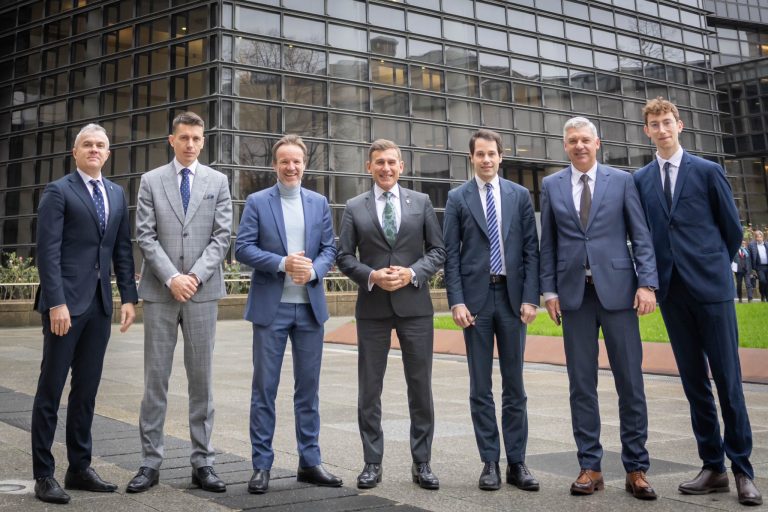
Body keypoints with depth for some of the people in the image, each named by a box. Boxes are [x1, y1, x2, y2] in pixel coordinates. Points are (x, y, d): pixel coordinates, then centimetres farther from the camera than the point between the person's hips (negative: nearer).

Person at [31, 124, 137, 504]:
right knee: (51, 388, 2)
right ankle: (44, 474, 10)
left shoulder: (117, 194, 14)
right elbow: (48, 251, -10)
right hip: (66, 301, -5)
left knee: (87, 389, 11)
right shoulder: (58, 191, -3)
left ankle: (79, 468, 20)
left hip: (100, 303, 6)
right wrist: (57, 303, -17)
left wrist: (128, 296, 5)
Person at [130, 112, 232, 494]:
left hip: (202, 290, 0)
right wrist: (171, 278, -11)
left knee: (201, 378, 5)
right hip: (160, 291, 0)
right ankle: (150, 462, 12)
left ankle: (202, 462, 12)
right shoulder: (151, 181, 7)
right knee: (155, 378, 4)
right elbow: (145, 236, 0)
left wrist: (195, 276, -10)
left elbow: (222, 236, 1)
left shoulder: (217, 181, 8)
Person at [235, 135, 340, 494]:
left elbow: (329, 248, 7)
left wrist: (313, 270, -13)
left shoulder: (319, 203, 10)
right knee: (264, 388, 2)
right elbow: (242, 248, -6)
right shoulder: (257, 202, 2)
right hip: (271, 306, -3)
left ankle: (309, 462, 19)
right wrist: (282, 263, -18)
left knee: (308, 387, 9)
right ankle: (261, 465, 11)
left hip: (310, 306, 3)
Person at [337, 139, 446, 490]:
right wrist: (371, 276, -13)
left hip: (415, 305, 0)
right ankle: (372, 463, 17)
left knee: (420, 386, 5)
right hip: (372, 307, 0)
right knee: (369, 388, 5)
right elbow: (344, 256, 3)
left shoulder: (421, 202, 7)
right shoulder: (354, 208, 6)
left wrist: (412, 273, -11)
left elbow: (438, 250, 5)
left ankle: (421, 463, 17)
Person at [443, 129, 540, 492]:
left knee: (514, 384, 6)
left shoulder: (520, 195, 8)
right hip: (475, 297, -1)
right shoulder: (458, 198, 5)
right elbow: (450, 254, 1)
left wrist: (530, 298, -4)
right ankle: (490, 462, 12)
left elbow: (531, 249, 5)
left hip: (512, 296, 1)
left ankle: (517, 462, 13)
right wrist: (456, 301, -8)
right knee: (480, 386, 4)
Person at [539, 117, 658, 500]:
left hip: (617, 289, -1)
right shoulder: (551, 186, 10)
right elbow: (548, 244, 9)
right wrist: (549, 290, 2)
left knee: (630, 380, 1)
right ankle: (590, 466, 12)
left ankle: (636, 468, 11)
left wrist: (647, 283, -8)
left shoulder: (622, 180, 5)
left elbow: (641, 236, 1)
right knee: (581, 383, 4)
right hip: (574, 292, 1)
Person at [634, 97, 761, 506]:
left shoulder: (707, 171, 1)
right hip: (672, 290, 3)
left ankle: (742, 469, 8)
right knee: (693, 380, 7)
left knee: (727, 377, -1)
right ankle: (713, 467, 15)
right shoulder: (640, 179, 8)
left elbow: (732, 227, 6)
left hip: (710, 286, -3)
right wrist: (654, 277, 5)